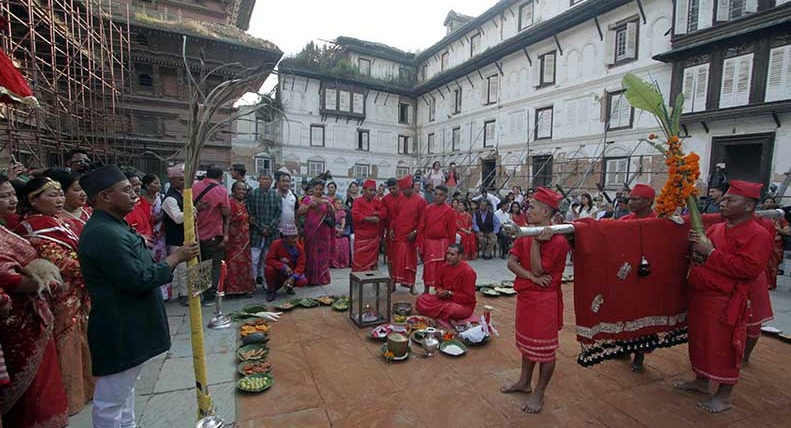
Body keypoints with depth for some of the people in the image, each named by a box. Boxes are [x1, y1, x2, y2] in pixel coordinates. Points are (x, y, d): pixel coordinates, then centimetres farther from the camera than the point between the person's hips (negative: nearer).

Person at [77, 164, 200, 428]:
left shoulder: (113, 227, 9)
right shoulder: (105, 234, -25)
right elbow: (139, 280, -25)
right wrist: (176, 258, -17)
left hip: (127, 326, 11)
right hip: (119, 331, -11)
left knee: (125, 388, 25)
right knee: (112, 398, 7)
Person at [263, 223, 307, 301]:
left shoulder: (299, 247, -12)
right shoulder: (276, 244, -17)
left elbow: (301, 265, -13)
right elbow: (268, 260, -22)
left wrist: (293, 278, -29)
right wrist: (283, 267, -33)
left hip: (292, 273, 1)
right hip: (278, 272, -1)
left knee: (303, 281, -26)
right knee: (269, 269, -33)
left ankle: (289, 287, 12)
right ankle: (271, 290, -5)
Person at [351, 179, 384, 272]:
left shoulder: (376, 201, 10)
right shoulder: (358, 202, -6)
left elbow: (384, 212, 3)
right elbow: (355, 215, -19)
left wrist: (375, 214, -14)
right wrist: (369, 219, -20)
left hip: (374, 236, 5)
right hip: (361, 236, -5)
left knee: (373, 260, 12)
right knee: (360, 260, -2)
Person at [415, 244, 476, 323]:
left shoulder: (467, 271, -20)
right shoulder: (444, 266, -1)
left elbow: (469, 297, -18)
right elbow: (438, 284, 12)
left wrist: (450, 294, -24)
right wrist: (439, 291, -11)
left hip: (463, 304, -6)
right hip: (443, 299, 6)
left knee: (452, 310, -41)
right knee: (420, 300, -11)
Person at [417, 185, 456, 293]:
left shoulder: (449, 211, -5)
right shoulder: (428, 209, 5)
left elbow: (452, 231, -3)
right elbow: (421, 227, 7)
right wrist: (419, 244, 3)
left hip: (442, 245, -3)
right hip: (428, 244, 3)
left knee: (440, 270, 3)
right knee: (427, 268, 12)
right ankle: (426, 291, 27)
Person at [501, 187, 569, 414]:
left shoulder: (557, 240, -18)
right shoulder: (525, 234, 4)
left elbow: (538, 270, -20)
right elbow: (512, 262, -4)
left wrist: (536, 241, -24)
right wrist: (532, 277, -18)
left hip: (544, 299, -7)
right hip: (525, 295, 8)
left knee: (545, 348, 8)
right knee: (527, 341, 22)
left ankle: (538, 394, 24)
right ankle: (524, 382, 40)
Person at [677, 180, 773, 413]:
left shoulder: (758, 235, -11)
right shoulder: (715, 228, 11)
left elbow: (749, 269, -22)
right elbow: (700, 255, 23)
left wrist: (711, 252, -21)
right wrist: (696, 247, 0)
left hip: (726, 303, -7)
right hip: (700, 296, 7)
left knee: (724, 347, 4)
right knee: (700, 340, 17)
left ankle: (724, 396, 20)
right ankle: (701, 381, 35)